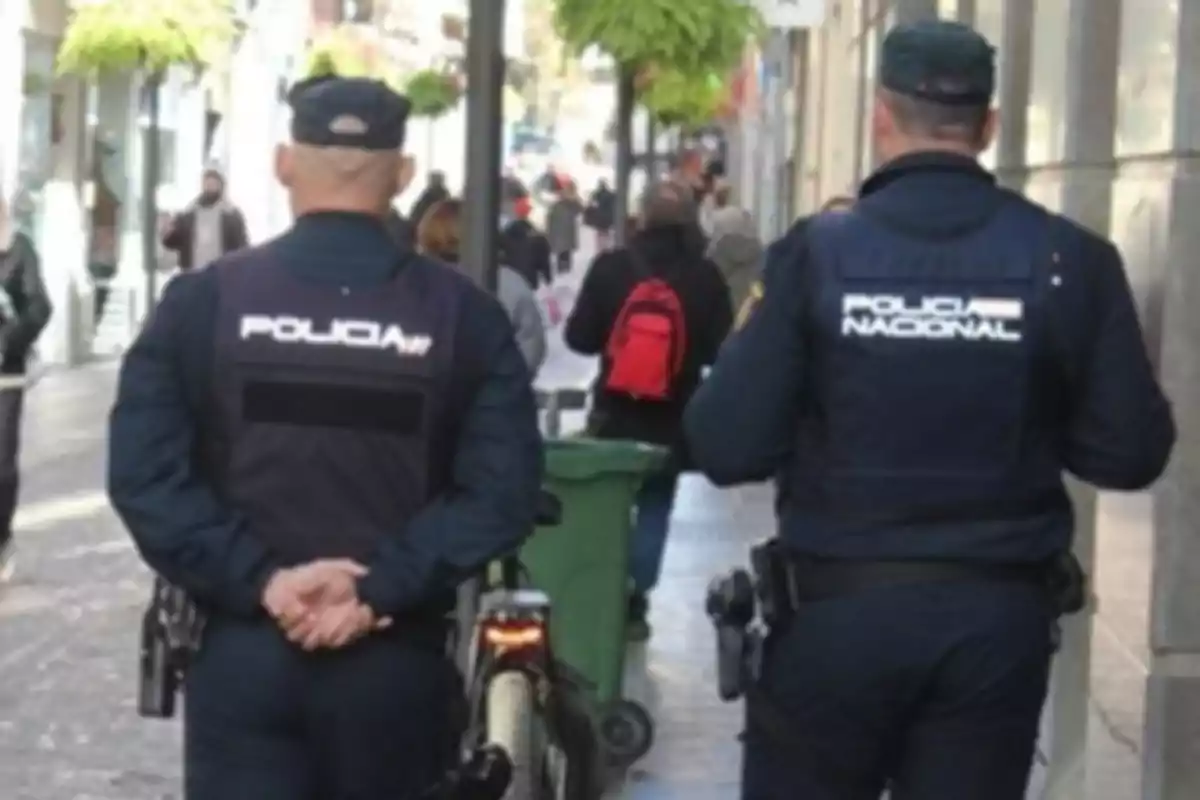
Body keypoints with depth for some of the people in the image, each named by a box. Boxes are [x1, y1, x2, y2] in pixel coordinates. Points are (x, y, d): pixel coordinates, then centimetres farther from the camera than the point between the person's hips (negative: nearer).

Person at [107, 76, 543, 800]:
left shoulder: (202, 301, 0)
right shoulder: (463, 314, -1)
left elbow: (145, 475, -9)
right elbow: (503, 489, -11)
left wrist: (259, 580, -12)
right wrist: (378, 588, -14)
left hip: (241, 652, 0)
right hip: (396, 661, 0)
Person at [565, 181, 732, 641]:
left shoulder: (611, 267, -9)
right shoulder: (705, 277, -9)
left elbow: (578, 337, -6)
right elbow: (720, 349, -4)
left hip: (614, 411, 0)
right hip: (673, 418, 0)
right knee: (654, 508, 11)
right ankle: (633, 603, 7)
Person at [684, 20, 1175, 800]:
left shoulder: (818, 252, -8)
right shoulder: (1070, 260, -4)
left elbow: (727, 448, -10)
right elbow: (1131, 452, -3)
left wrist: (749, 352, 10)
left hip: (838, 608, -1)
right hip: (999, 617, 1)